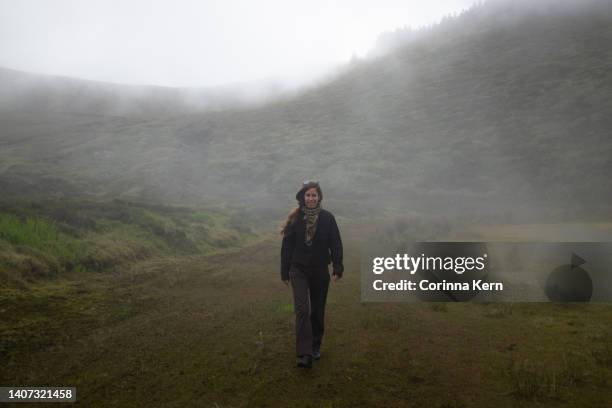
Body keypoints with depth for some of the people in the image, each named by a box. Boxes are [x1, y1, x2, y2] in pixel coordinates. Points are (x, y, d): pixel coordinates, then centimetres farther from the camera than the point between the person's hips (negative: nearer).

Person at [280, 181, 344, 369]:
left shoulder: (327, 218, -3)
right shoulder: (295, 218, -3)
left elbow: (336, 244, -3)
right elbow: (287, 246, 0)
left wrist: (337, 268, -11)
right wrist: (284, 272, 1)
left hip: (320, 271, 1)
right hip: (299, 270, -1)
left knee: (318, 311, 12)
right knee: (302, 309, -12)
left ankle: (316, 346, 32)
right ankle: (304, 354, -11)